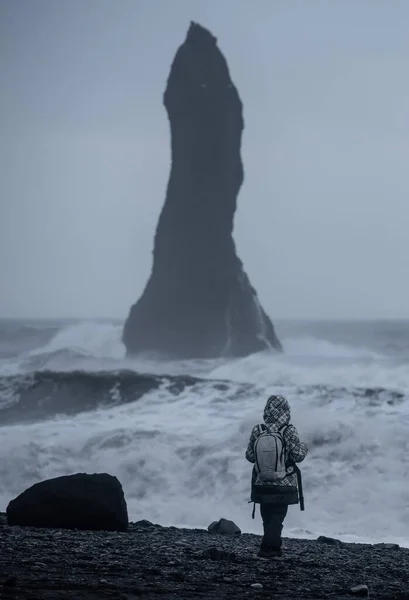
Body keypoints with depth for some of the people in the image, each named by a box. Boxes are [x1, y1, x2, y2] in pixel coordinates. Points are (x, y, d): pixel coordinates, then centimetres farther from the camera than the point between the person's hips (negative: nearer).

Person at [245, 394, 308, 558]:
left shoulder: (257, 431, -5)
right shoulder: (289, 431, -14)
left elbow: (250, 456, 2)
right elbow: (298, 456, -11)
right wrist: (304, 448, 10)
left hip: (262, 485, 3)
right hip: (283, 485, -3)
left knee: (268, 518, 16)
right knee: (277, 517, 3)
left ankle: (274, 547, 26)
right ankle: (267, 549, -5)